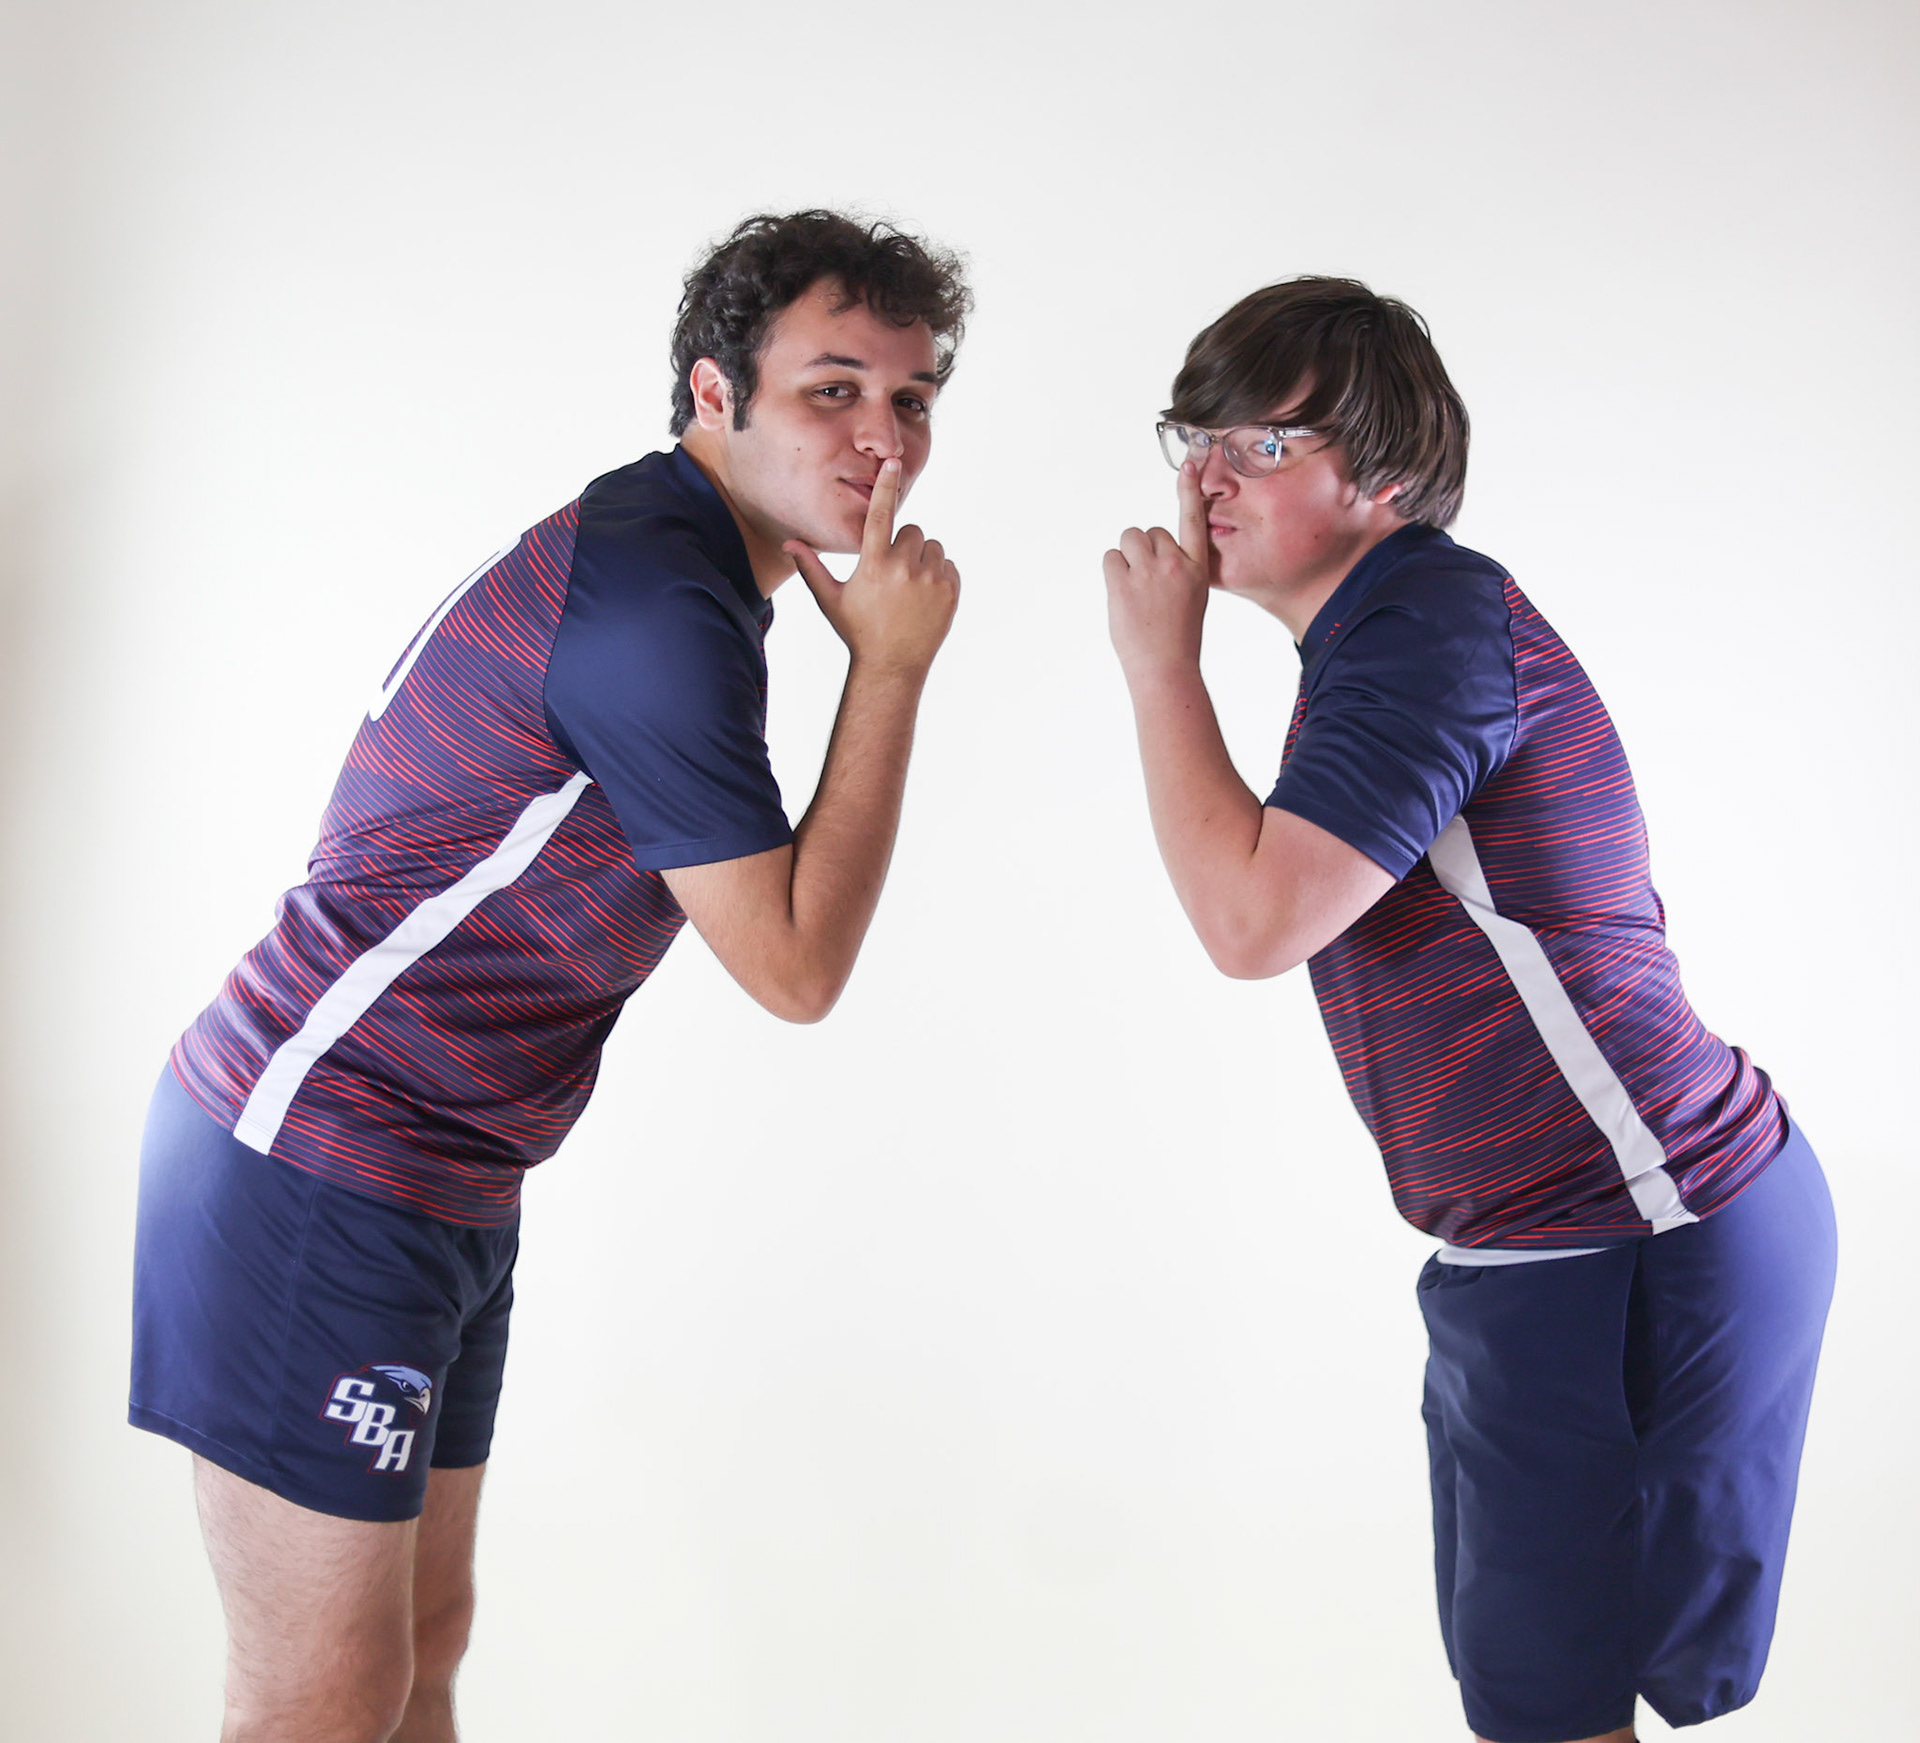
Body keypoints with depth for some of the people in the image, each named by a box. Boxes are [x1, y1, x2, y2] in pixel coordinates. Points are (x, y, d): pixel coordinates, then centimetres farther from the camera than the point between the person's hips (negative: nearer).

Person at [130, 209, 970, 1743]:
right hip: (316, 1169, -10)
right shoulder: (655, 604, -21)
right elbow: (795, 965, -16)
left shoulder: (665, 559, 13)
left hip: (440, 1188, 10)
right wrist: (891, 668, -13)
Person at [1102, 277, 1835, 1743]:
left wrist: (1161, 664, -17)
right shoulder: (1386, 626, 14)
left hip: (1640, 1245, -10)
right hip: (1549, 1239, 10)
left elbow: (1253, 920, -26)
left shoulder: (1432, 620, -19)